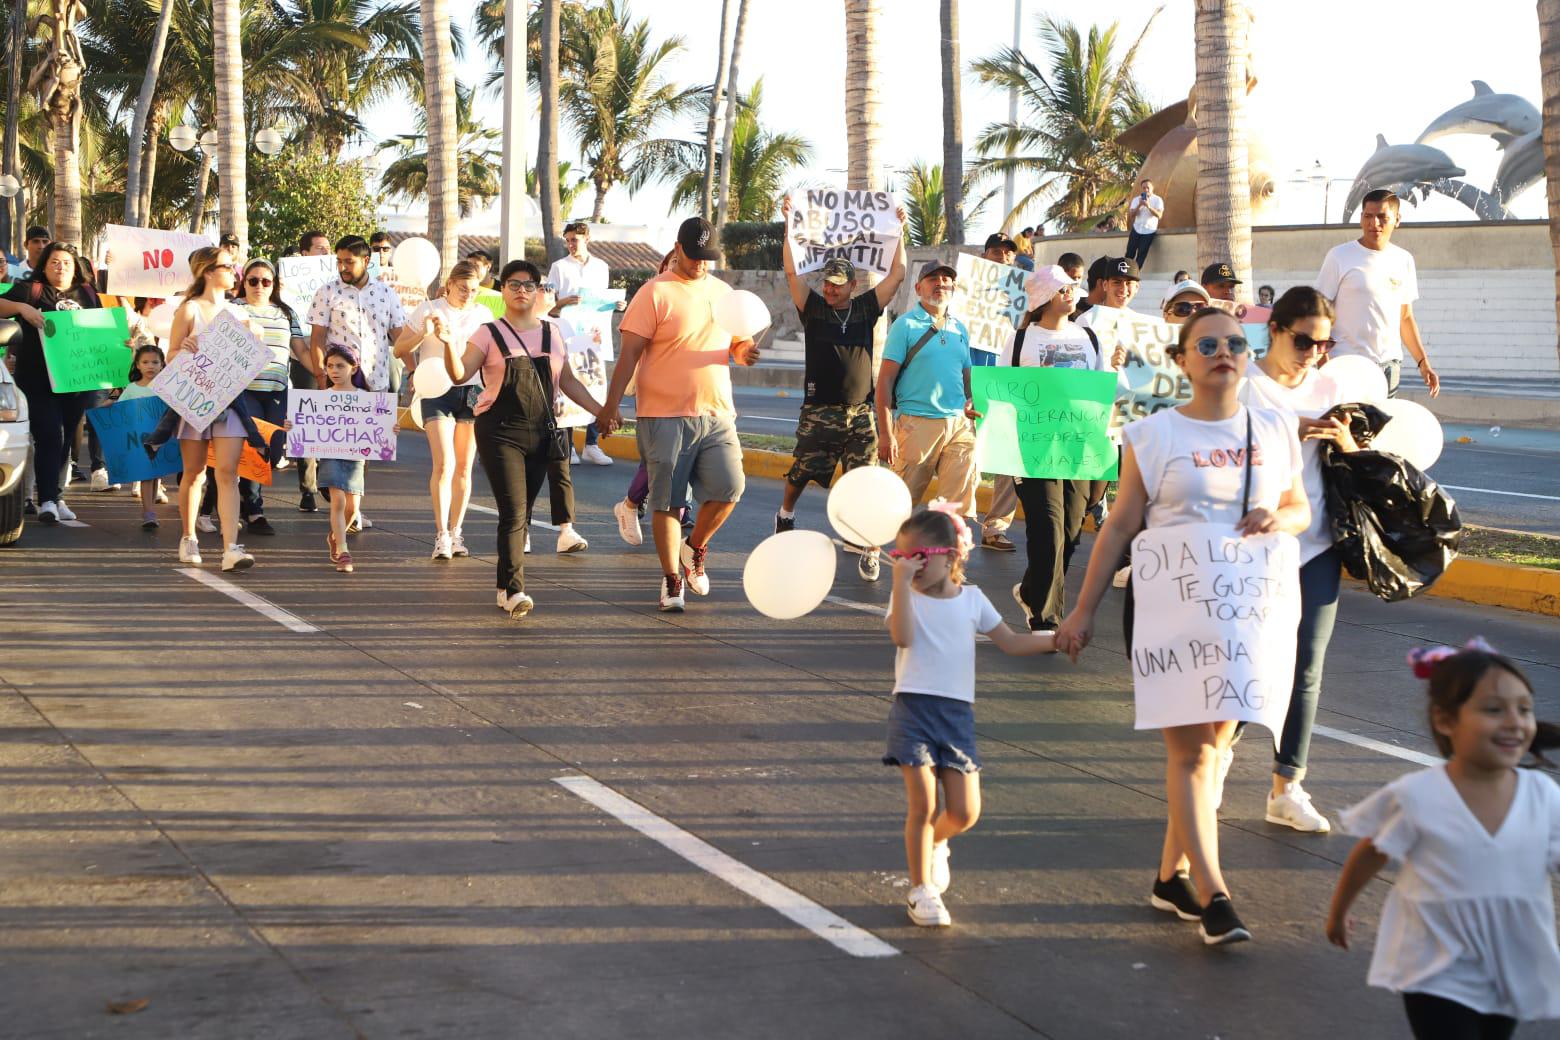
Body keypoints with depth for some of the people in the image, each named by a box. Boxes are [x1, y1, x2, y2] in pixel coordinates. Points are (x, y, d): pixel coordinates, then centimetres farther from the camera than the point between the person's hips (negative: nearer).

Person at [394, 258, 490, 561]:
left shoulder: (483, 314, 11)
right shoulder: (428, 309, 2)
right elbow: (400, 349, 3)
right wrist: (423, 334, -14)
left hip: (471, 392, 3)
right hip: (437, 391, -3)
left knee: (464, 467, 4)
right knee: (444, 463, -15)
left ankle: (455, 533, 13)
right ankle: (441, 536, -13)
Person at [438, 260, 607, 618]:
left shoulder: (551, 333, 12)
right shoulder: (490, 333, 1)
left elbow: (567, 380, 18)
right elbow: (459, 375, -7)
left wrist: (599, 411, 11)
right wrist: (449, 344, -24)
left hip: (540, 433, 4)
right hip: (500, 433, -4)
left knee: (522, 514, 7)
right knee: (514, 512, -13)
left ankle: (504, 588, 17)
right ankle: (514, 591, -12)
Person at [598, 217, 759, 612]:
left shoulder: (723, 292, 15)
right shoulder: (655, 293, -4)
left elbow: (735, 343, 23)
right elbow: (630, 353, -6)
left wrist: (745, 352, -2)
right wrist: (611, 405, -10)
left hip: (716, 414, 5)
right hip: (665, 416, -4)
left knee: (729, 487, -8)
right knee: (667, 501, -1)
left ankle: (694, 548, 18)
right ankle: (672, 579, 12)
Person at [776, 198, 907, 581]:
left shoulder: (866, 308, 7)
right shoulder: (813, 307, 3)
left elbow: (897, 275, 5)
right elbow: (792, 272, -7)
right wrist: (790, 225, -11)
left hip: (860, 412, 1)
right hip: (819, 411, -1)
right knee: (801, 473, 11)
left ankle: (868, 549, 0)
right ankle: (785, 515, 39)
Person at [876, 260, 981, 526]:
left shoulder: (959, 329, 16)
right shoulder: (906, 325, 0)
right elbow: (885, 379, -5)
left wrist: (969, 402, 1)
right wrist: (885, 433, -12)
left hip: (959, 424, 5)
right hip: (917, 422, -5)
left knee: (959, 504, -2)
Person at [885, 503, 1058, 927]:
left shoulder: (972, 599, 8)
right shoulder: (906, 596, 1)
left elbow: (1011, 642, 14)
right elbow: (902, 637, -20)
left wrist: (1058, 640, 1)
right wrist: (902, 582, -24)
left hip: (957, 713, 3)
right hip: (913, 708, -3)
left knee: (964, 813, 1)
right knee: (923, 805, -7)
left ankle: (933, 842, 36)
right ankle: (921, 890, 10)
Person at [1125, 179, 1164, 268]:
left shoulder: (1158, 200, -4)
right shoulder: (1136, 199, 4)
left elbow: (1159, 215, -17)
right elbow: (1131, 215, -5)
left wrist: (1149, 206, -29)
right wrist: (1139, 206, -20)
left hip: (1149, 231, -3)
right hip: (1136, 229, 3)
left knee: (1141, 255, -2)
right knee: (1130, 253, 0)